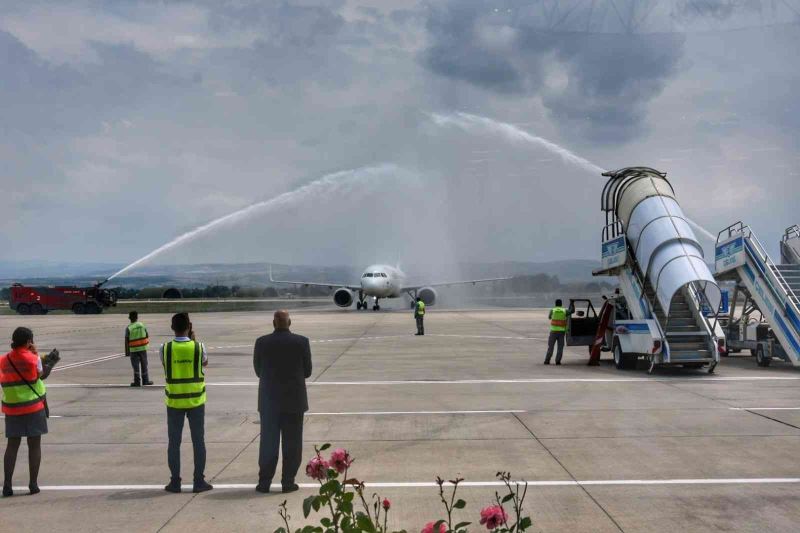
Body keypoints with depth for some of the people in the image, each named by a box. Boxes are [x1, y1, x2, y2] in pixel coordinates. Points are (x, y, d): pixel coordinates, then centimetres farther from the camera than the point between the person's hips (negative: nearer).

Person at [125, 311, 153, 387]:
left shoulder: (128, 328, -9)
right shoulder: (142, 325, -1)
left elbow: (126, 341, -9)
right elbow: (147, 336, 4)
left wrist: (126, 352, -3)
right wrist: (147, 344, 18)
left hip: (133, 350, -2)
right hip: (143, 348, 2)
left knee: (135, 366, 4)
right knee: (144, 365, 12)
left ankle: (137, 382, 5)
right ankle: (145, 380, 19)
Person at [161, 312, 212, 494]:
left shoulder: (165, 348, -9)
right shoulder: (198, 347, -10)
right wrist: (193, 339, 11)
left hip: (174, 401, 1)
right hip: (196, 400, 0)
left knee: (174, 442, 9)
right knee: (198, 440, 8)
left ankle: (175, 481, 12)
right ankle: (199, 481, 9)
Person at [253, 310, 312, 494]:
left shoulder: (262, 342, -6)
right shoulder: (301, 342, -8)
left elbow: (258, 371, 4)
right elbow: (307, 371, -1)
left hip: (269, 401, 1)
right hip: (294, 400, -1)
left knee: (268, 442, 10)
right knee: (292, 443, 8)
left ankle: (264, 482, 13)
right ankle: (288, 482, 9)